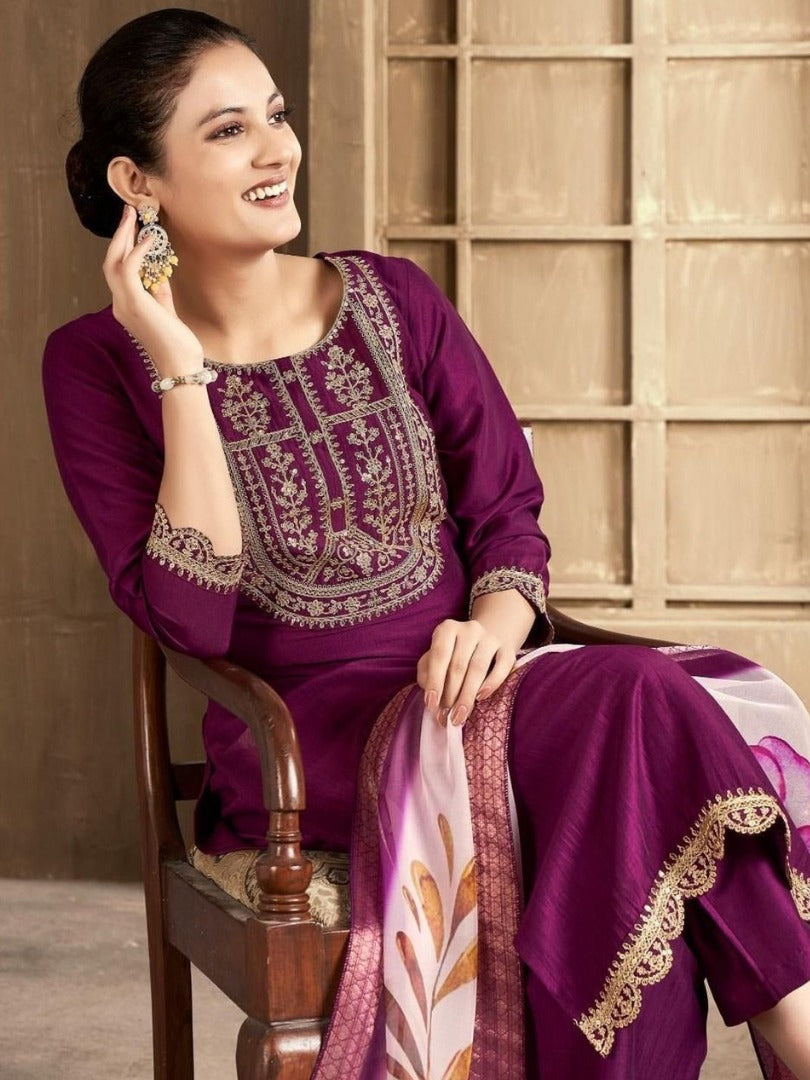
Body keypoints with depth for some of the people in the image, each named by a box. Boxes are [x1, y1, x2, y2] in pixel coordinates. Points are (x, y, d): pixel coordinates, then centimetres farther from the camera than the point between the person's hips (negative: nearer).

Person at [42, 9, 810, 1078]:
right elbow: (191, 620, -11)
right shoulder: (97, 364, -1)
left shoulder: (394, 301, 8)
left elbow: (509, 515, 9)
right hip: (301, 746, -4)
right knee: (636, 706, -30)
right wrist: (180, 368, -15)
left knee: (634, 701, -31)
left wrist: (493, 622, -14)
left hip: (456, 692, 4)